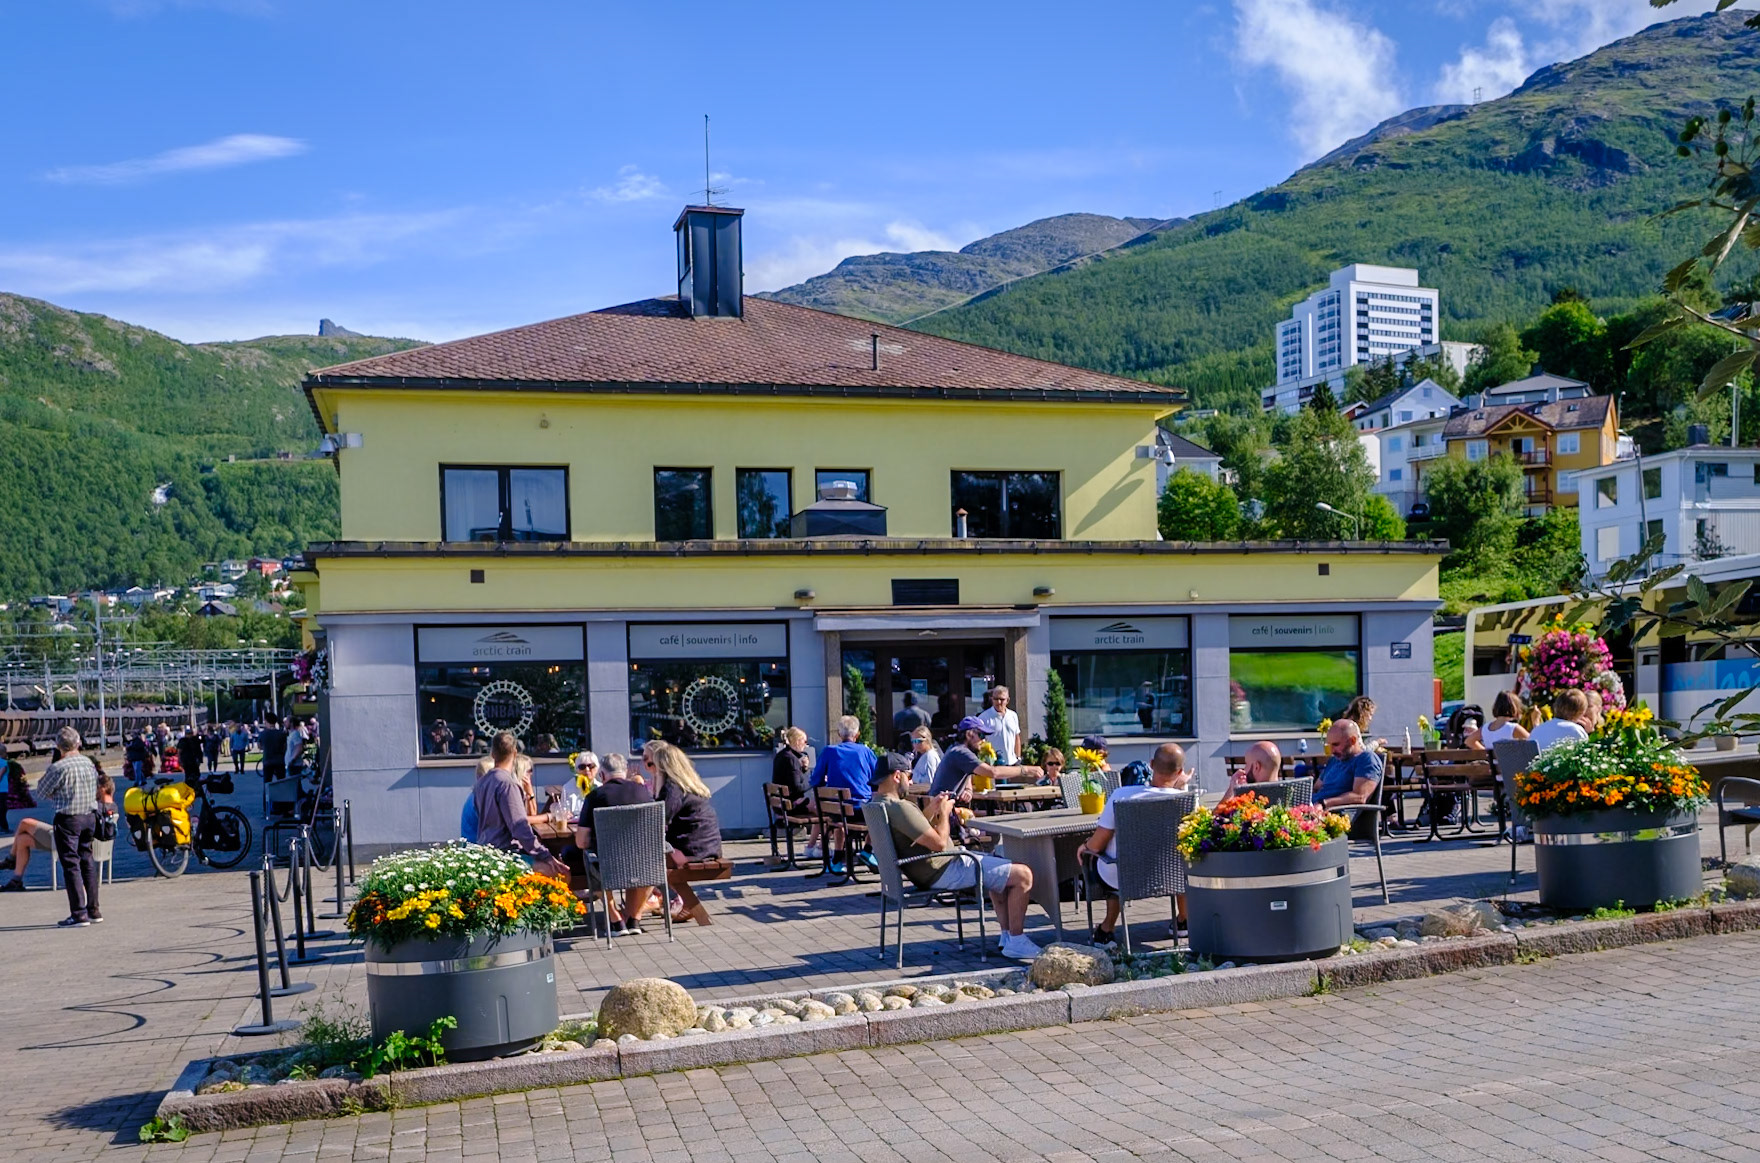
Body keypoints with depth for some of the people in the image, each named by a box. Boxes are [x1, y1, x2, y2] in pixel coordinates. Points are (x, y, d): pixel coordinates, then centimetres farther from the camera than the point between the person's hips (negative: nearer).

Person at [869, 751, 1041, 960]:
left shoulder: (878, 802, 6)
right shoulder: (899, 808, -27)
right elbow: (939, 843, -26)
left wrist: (931, 809, 10)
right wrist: (944, 812, -10)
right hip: (942, 872, -11)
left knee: (1000, 868, 29)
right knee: (1023, 875, -10)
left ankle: (1007, 934, 28)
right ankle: (1015, 942, 0)